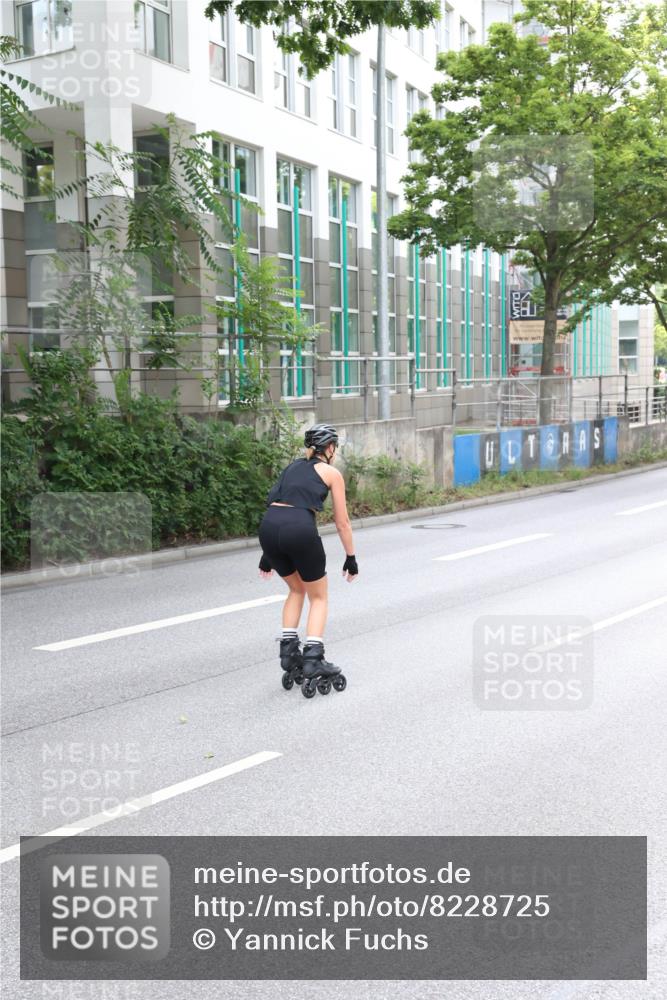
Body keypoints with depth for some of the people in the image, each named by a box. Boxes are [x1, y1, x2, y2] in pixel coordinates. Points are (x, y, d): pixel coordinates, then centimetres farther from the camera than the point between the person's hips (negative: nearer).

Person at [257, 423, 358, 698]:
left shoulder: (292, 467, 28)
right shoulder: (331, 473, 13)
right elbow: (342, 522, 13)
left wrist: (268, 556, 31)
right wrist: (351, 558, 23)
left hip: (268, 527, 5)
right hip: (300, 528, -5)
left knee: (296, 589, 28)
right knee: (319, 597, 15)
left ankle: (288, 650, 23)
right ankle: (313, 659, 3)